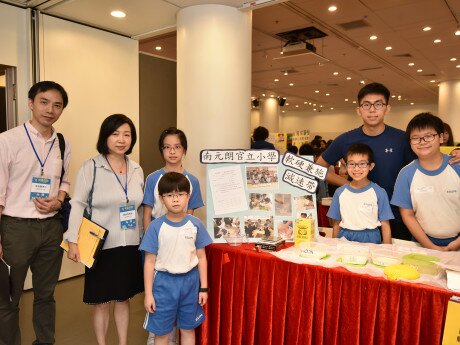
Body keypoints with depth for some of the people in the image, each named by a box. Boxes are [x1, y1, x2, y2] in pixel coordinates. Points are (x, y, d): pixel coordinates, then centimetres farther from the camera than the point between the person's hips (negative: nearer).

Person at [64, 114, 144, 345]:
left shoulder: (136, 170, 5)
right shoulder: (91, 168, -9)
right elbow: (77, 204, -9)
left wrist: (144, 237, 12)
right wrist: (73, 241, -15)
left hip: (130, 246, 4)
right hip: (101, 246, -4)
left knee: (123, 299, 16)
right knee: (102, 302, 10)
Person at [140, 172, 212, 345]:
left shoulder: (196, 224, -5)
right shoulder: (156, 226, -10)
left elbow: (201, 257, 2)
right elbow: (150, 261, -5)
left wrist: (204, 288, 2)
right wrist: (148, 293, -5)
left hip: (189, 281, 2)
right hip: (164, 281, -1)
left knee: (188, 329, 17)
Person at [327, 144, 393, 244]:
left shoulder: (379, 193, -2)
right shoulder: (340, 192, 5)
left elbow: (385, 226, 0)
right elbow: (336, 224, 9)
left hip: (370, 240, -1)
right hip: (345, 239, 1)